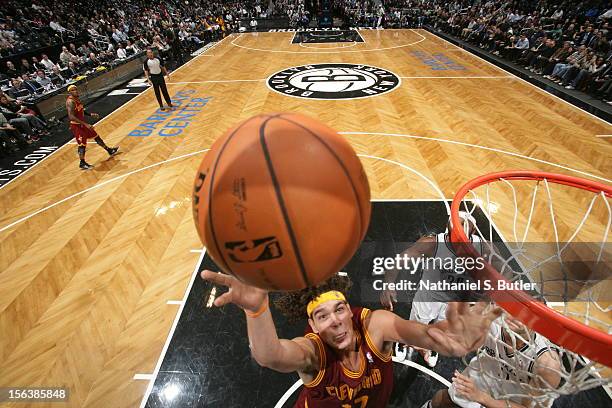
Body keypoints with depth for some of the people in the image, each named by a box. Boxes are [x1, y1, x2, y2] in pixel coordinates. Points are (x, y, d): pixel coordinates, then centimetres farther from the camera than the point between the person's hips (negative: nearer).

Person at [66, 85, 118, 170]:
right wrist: (85, 124, -32)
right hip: (76, 126, -9)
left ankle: (109, 151, 33)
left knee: (96, 136, 18)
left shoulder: (76, 99, 8)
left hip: (82, 124, 9)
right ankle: (82, 163, 8)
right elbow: (71, 117, -29)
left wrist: (90, 114, 9)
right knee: (82, 144, -3)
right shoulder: (70, 101, -22)